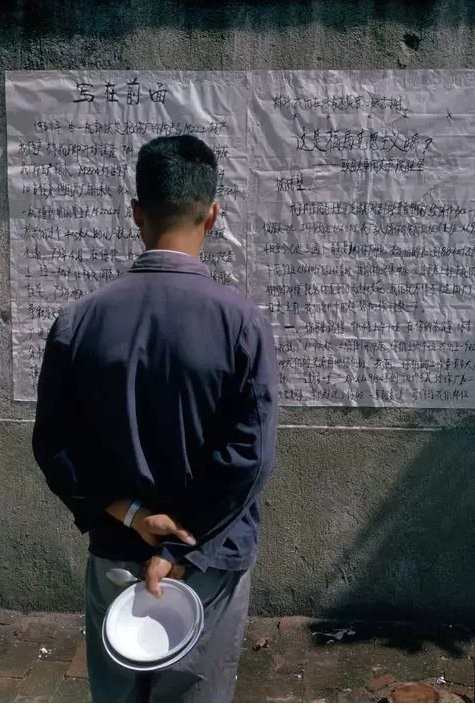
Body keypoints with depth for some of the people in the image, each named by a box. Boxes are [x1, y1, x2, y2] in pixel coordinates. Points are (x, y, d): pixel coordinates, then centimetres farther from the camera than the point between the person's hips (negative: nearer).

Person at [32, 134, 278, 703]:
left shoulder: (78, 321, -9)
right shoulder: (242, 322, -17)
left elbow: (53, 447, -6)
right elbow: (249, 457, -19)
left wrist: (127, 513, -7)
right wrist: (180, 552, -13)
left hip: (115, 554, 2)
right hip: (212, 560, -2)